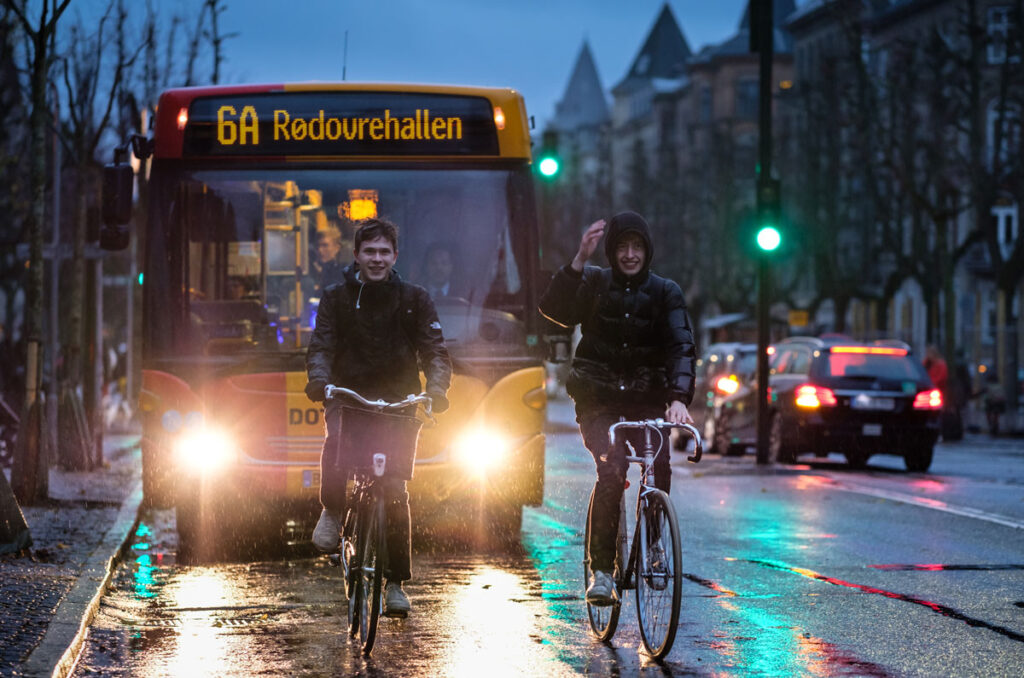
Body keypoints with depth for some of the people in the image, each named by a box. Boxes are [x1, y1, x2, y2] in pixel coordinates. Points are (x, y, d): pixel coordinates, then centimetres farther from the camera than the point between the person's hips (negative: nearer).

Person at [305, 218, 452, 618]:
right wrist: (319, 381, -26)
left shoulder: (414, 300, 6)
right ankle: (332, 511, -9)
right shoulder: (336, 298, 6)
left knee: (395, 493, -4)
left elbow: (435, 351, 0)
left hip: (398, 402, 1)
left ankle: (396, 583, 6)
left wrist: (435, 389, -21)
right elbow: (321, 346, -4)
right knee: (337, 441, -35)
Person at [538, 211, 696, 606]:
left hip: (647, 398, 1)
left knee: (660, 468, -23)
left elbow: (681, 347, -12)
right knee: (611, 471, -23)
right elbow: (554, 309, -19)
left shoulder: (665, 293, 0)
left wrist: (679, 398, -29)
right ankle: (600, 570, -18)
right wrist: (579, 260, -30)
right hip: (599, 399, -1)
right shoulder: (594, 283, 0)